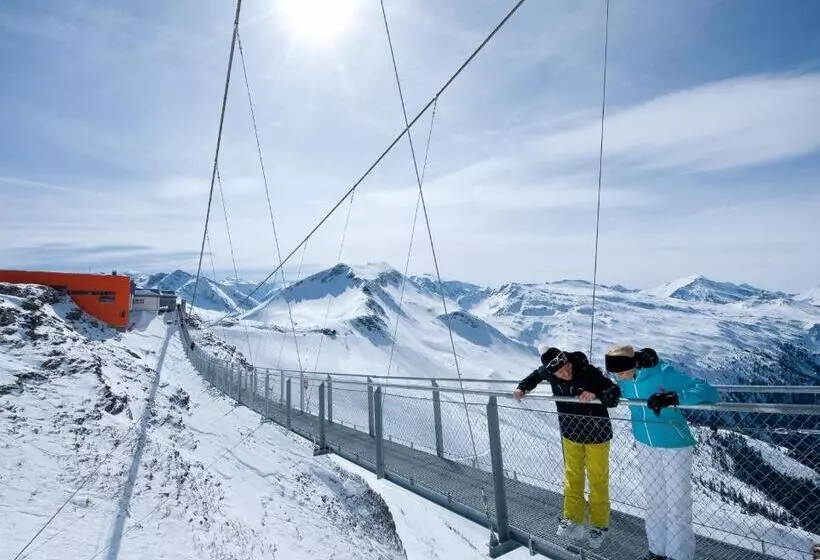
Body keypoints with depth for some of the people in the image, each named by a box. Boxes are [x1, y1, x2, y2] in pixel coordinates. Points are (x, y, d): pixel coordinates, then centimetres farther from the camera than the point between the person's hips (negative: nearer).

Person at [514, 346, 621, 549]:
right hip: (571, 433, 4)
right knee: (572, 477, 16)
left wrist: (596, 395, -45)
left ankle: (599, 524, 29)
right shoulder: (548, 372, -16)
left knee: (598, 479, 11)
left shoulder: (588, 372, -29)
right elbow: (536, 375, 7)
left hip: (596, 433, -4)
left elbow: (615, 392, -28)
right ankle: (573, 518, 33)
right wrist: (523, 388, -5)